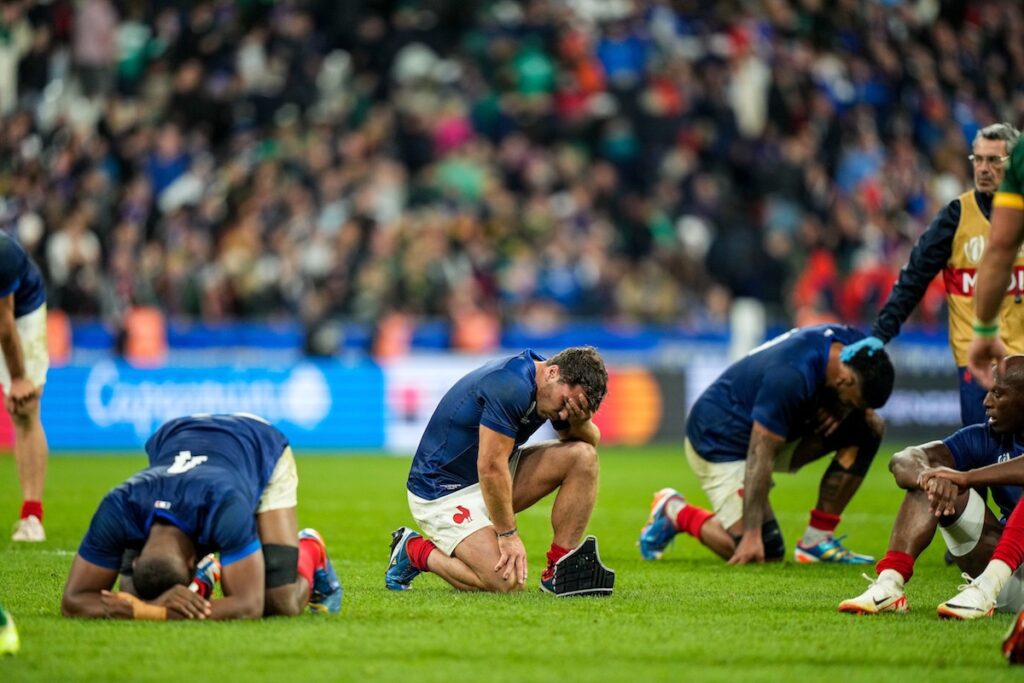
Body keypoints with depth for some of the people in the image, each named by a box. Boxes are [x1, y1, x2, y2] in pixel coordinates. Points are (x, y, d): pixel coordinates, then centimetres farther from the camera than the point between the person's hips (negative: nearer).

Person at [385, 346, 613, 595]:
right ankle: (416, 551, 0)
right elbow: (490, 467, -28)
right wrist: (508, 534, -21)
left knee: (583, 456, -6)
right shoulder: (511, 387, -29)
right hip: (442, 492, -9)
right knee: (507, 582, -24)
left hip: (494, 479, 9)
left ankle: (559, 570, -1)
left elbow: (591, 440, 11)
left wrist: (580, 421, -13)